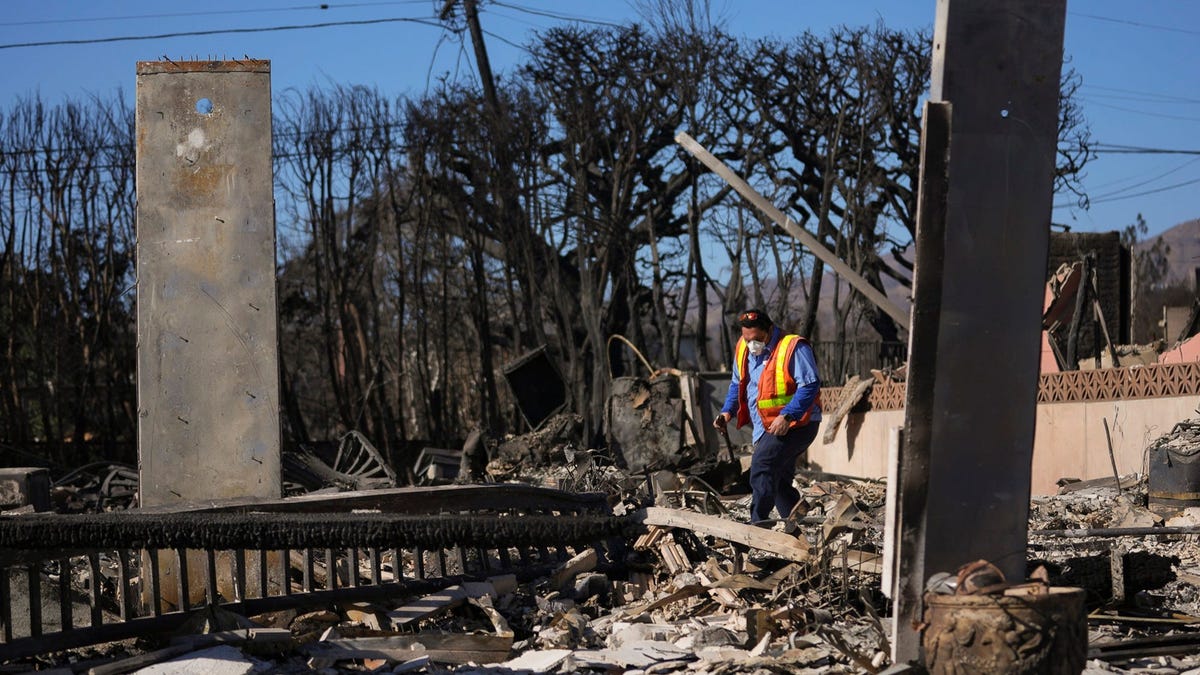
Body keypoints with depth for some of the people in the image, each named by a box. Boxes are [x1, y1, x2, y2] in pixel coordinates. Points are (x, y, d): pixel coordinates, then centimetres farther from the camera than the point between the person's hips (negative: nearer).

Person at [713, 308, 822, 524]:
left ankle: (758, 521, -28)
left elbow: (810, 385, -21)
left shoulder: (793, 348, -16)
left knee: (763, 464, -26)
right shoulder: (743, 350, 7)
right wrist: (728, 411, 3)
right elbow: (737, 385, 20)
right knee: (778, 480, 13)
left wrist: (786, 416, -28)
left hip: (796, 424, -9)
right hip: (766, 428, 9)